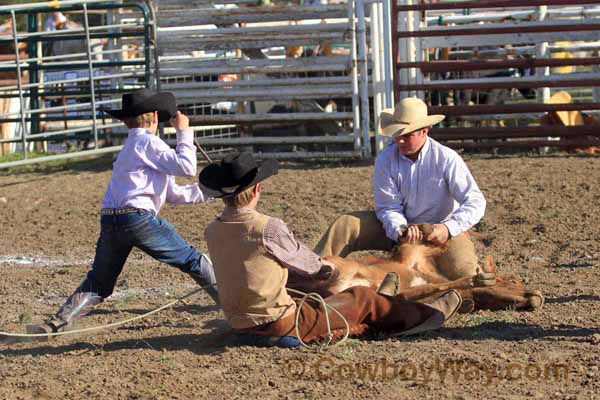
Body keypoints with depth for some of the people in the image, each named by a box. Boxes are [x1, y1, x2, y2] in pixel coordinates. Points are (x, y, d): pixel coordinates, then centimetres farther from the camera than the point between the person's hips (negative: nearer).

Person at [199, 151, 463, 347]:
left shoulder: (212, 232, 0)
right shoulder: (269, 228, -20)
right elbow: (309, 266, -4)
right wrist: (328, 268, 21)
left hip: (241, 328, 7)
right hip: (280, 327, -7)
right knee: (361, 298, 11)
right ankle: (424, 315, 29)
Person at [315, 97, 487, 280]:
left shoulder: (447, 159, -19)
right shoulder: (385, 160, -13)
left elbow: (475, 202, -20)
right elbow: (388, 207, -12)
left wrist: (449, 228, -36)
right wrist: (400, 230, -34)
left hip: (439, 230, -3)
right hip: (400, 226, 3)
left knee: (460, 271, -30)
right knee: (345, 226, -13)